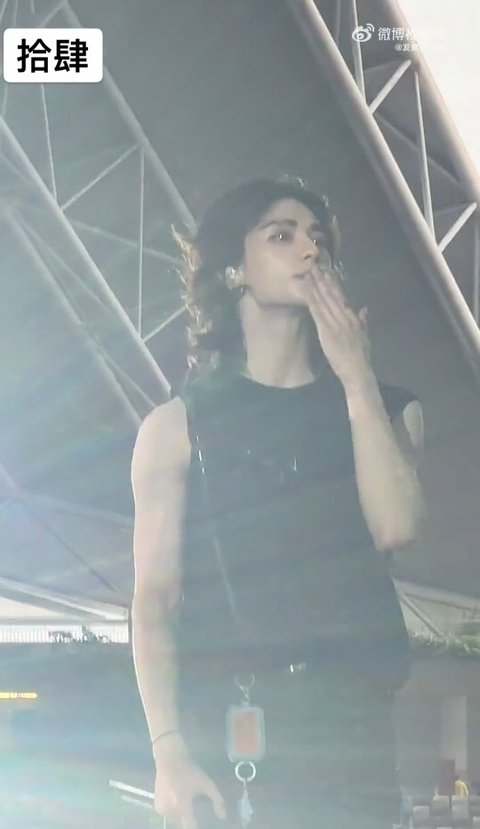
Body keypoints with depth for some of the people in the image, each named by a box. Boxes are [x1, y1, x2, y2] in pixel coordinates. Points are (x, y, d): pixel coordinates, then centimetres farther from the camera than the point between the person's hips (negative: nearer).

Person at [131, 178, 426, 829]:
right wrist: (168, 749, -11)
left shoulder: (385, 408, 14)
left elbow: (395, 527, -4)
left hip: (351, 725, 2)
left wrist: (357, 376, -2)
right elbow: (155, 597, 0)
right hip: (223, 729, -2)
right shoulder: (178, 426, 6)